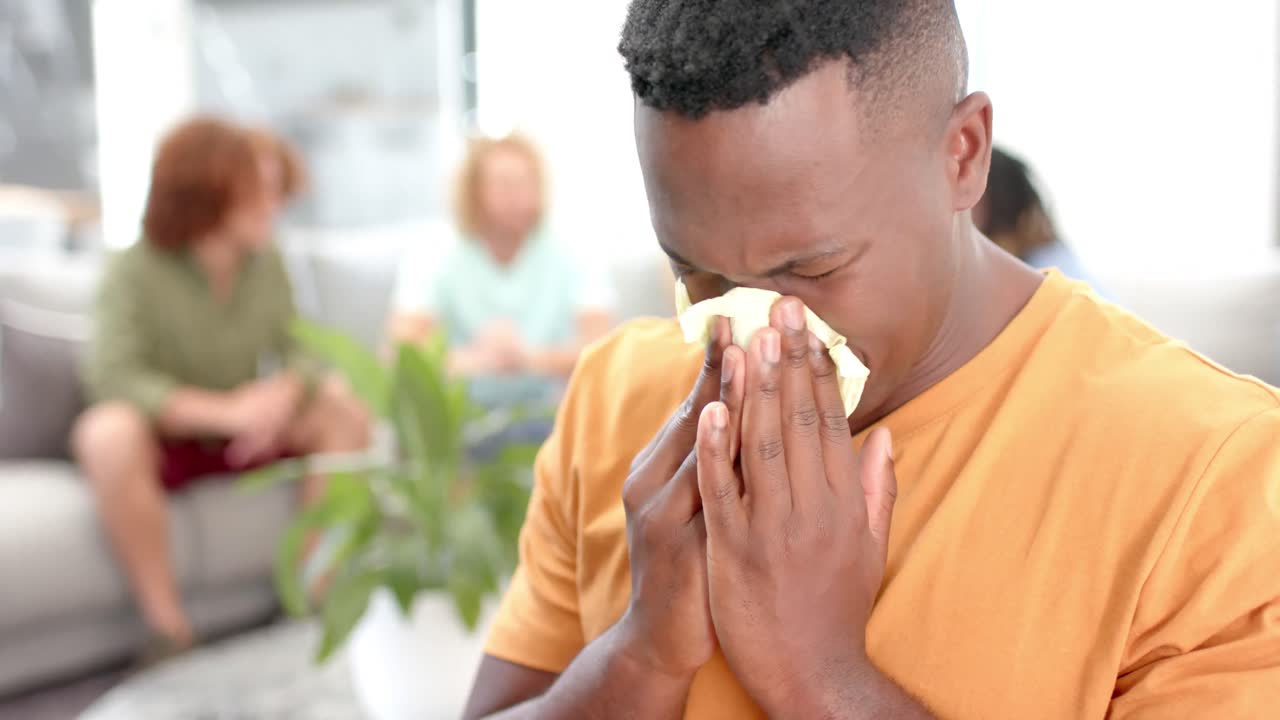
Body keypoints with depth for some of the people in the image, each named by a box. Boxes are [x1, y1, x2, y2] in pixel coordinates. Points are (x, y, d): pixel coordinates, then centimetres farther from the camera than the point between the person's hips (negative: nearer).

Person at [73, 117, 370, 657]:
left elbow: (293, 354, -4)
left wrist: (282, 395, -29)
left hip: (242, 437, 5)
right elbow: (112, 377, -30)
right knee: (109, 432, -37)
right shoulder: (135, 272, -20)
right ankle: (169, 627, -31)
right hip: (163, 441, -5)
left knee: (343, 410, -13)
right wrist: (225, 410, -38)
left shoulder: (265, 263, -6)